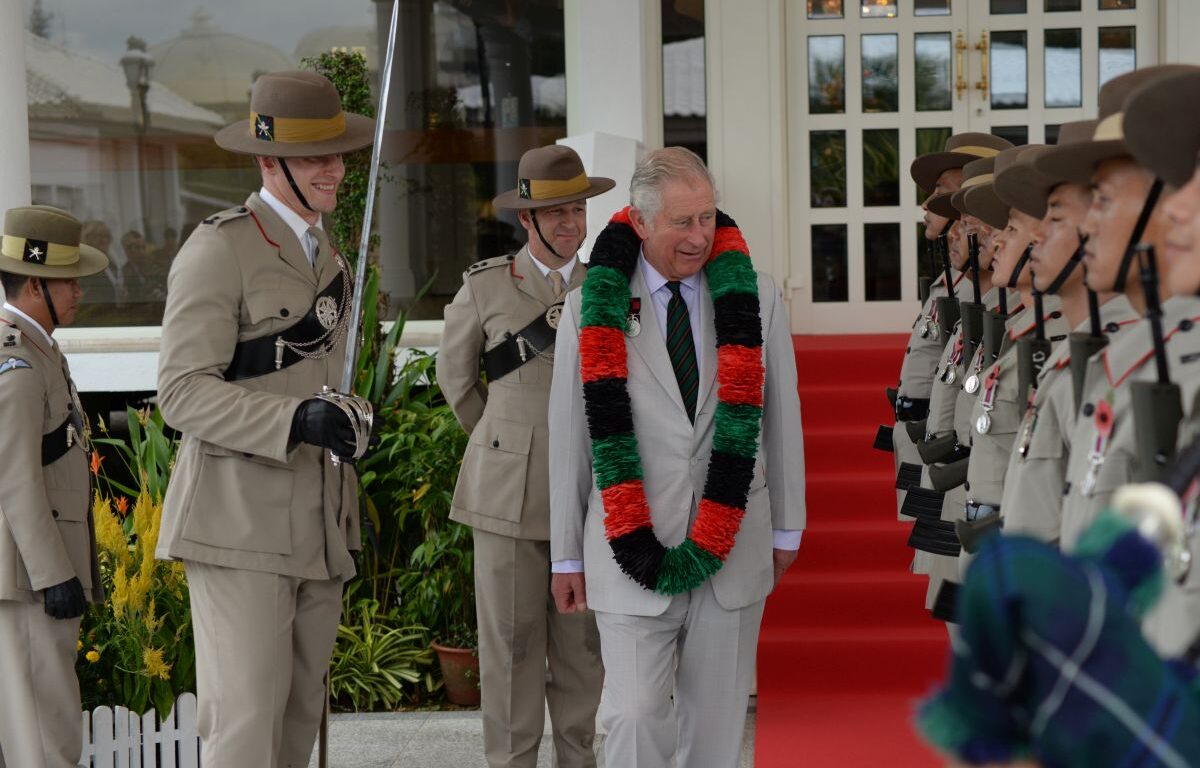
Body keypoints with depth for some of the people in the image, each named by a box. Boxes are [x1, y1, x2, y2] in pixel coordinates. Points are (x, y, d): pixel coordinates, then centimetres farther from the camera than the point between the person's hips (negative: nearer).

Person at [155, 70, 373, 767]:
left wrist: (352, 508, 23)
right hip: (241, 523, -8)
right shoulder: (219, 250, -8)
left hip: (319, 528, 8)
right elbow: (183, 392, -14)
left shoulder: (329, 257, 19)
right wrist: (295, 420, -27)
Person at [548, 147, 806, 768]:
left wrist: (786, 529, 13)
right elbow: (568, 437, 2)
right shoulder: (590, 310, -2)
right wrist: (566, 557, 5)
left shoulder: (755, 299, 3)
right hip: (631, 552, -2)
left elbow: (781, 417, 10)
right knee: (636, 716, -10)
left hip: (734, 546, 2)